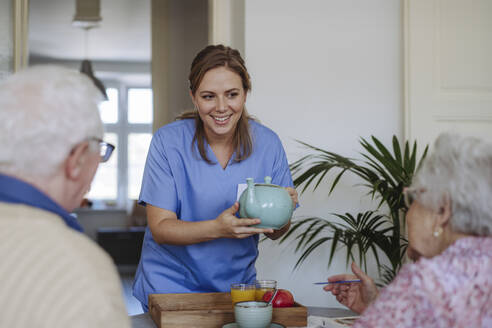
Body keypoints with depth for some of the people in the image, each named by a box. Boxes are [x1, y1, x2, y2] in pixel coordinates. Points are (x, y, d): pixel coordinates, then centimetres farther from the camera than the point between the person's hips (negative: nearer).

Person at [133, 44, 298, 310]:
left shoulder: (267, 143, -3)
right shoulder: (168, 141, -11)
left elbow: (274, 233, 3)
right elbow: (160, 228, -12)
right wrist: (218, 228, -27)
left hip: (237, 282, 2)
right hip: (171, 282, -2)